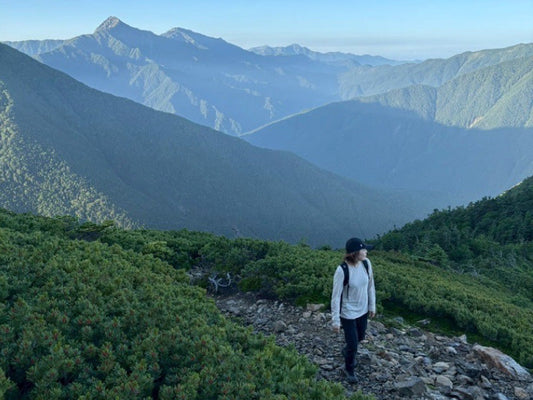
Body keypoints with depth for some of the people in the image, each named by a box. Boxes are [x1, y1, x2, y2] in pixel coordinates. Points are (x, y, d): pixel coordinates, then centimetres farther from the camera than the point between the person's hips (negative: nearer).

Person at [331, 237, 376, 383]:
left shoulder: (366, 263, -13)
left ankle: (346, 351, 59)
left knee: (360, 337, 26)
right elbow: (336, 296, -21)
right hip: (348, 313, -6)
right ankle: (349, 369, 38)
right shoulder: (342, 270, -29)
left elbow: (370, 286, 2)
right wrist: (335, 320, -16)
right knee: (353, 343, 8)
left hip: (363, 310, 6)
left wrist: (372, 306, 10)